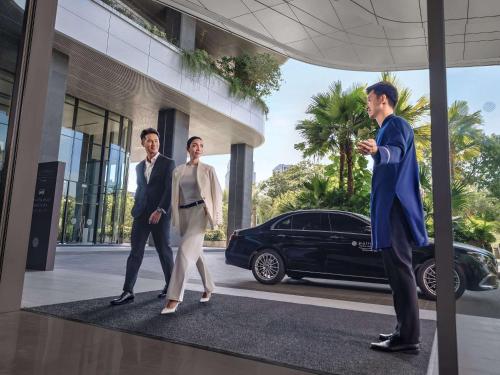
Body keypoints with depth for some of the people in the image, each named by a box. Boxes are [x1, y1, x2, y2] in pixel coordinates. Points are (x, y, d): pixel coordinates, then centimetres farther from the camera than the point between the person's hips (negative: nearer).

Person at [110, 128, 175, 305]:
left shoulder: (168, 163, -1)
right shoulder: (139, 167, 17)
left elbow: (170, 189, -10)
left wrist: (160, 210, -20)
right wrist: (135, 210, 17)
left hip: (160, 214, -4)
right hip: (141, 214, 5)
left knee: (164, 250, 4)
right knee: (135, 251, -2)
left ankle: (170, 284, 21)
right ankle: (128, 291, -2)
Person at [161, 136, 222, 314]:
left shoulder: (208, 169, 4)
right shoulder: (178, 171, 12)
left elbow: (217, 193, 2)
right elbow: (175, 196, 13)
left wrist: (216, 217, -5)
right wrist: (175, 219, 6)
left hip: (200, 211, -5)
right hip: (184, 213, 5)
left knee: (185, 251, -20)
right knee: (196, 253, 12)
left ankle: (174, 299, -20)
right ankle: (209, 289, 30)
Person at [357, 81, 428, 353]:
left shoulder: (396, 124, -6)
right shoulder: (386, 129, 24)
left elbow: (397, 151, -29)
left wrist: (377, 151, -49)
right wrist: (373, 152, 53)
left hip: (395, 205, -11)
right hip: (389, 205, 11)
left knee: (399, 266, -12)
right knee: (396, 266, 10)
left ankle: (408, 337, -8)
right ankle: (405, 331, 17)